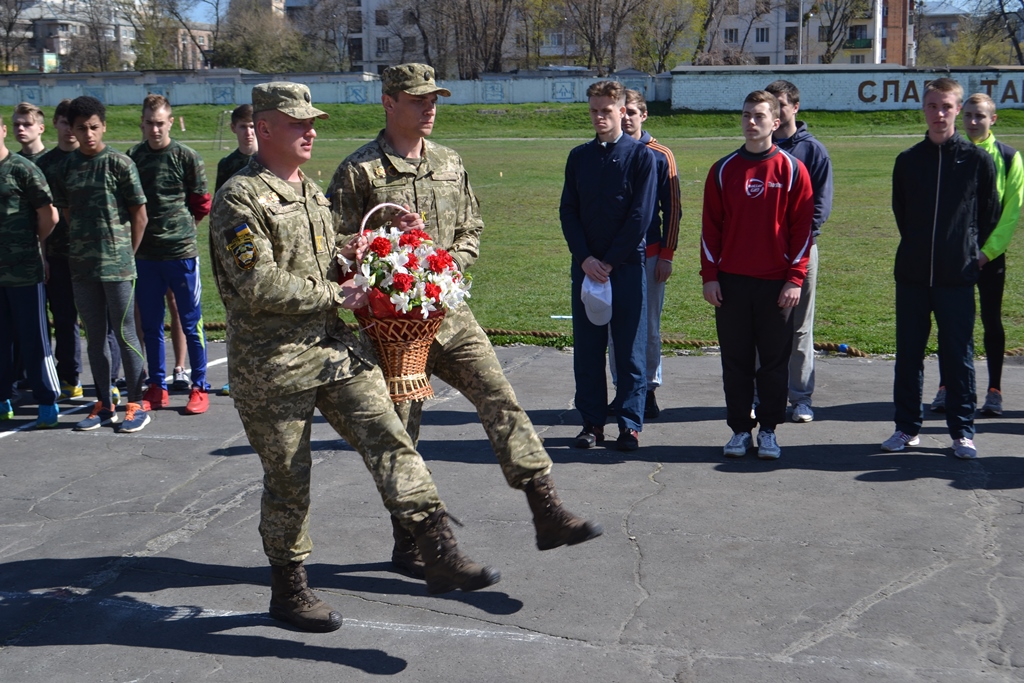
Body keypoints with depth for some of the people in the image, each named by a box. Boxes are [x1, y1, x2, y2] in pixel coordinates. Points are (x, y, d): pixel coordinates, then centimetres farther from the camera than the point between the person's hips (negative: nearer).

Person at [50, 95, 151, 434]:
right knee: (94, 336, 10)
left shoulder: (119, 164, -6)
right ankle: (104, 405, 19)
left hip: (117, 266, -5)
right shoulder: (64, 168, 7)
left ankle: (137, 405, 8)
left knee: (124, 334, 0)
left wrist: (125, 253, 1)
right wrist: (85, 245, 9)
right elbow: (67, 212, 16)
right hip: (81, 266, 5)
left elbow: (140, 216, -3)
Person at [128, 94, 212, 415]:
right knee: (151, 325, 10)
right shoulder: (132, 157, 5)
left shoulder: (186, 157, -4)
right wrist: (144, 232, 6)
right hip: (145, 254, 4)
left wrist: (180, 227, 4)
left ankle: (199, 388, 11)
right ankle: (157, 388, 20)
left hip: (181, 252, -3)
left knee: (191, 323, 2)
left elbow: (202, 205, 2)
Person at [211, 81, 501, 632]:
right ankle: (287, 590, 23)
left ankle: (440, 555, -6)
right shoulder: (239, 199, -11)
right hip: (273, 364, -7)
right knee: (287, 479, 5)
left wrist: (345, 259, 6)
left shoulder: (311, 192, 17)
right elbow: (260, 286, -20)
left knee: (389, 440, -6)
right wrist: (334, 295, -14)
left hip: (335, 348, 7)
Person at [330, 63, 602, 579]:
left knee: (500, 399, -8)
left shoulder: (450, 165, 12)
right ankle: (409, 543, 19)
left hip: (449, 311, 4)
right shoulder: (359, 171, -4)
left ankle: (547, 511, -8)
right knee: (399, 431, 5)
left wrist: (448, 264, -2)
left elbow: (471, 230, 18)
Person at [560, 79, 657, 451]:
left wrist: (611, 261, -11)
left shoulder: (641, 155, -1)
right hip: (585, 266, 4)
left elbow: (641, 215, -7)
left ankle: (630, 424, 8)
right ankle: (592, 422, 14)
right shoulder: (579, 156, 10)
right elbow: (567, 211, 7)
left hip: (627, 265, -3)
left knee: (630, 348, 1)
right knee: (587, 348, 6)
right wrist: (585, 258, -7)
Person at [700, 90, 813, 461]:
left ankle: (769, 430, 15)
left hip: (776, 283, -2)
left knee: (774, 361, 4)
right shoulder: (723, 170, 6)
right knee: (735, 361, 6)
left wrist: (795, 278, -6)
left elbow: (802, 228, 0)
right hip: (731, 281, 2)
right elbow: (710, 226, 7)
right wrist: (709, 276, 0)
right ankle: (740, 429, 16)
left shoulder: (792, 170, 0)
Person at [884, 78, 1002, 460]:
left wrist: (968, 249, 11)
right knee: (908, 354, 7)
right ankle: (907, 427, 18)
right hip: (912, 274, 2)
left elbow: (990, 215, 8)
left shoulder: (978, 160, -1)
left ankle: (962, 431, 12)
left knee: (958, 356, 2)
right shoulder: (908, 160, 6)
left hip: (958, 276, -2)